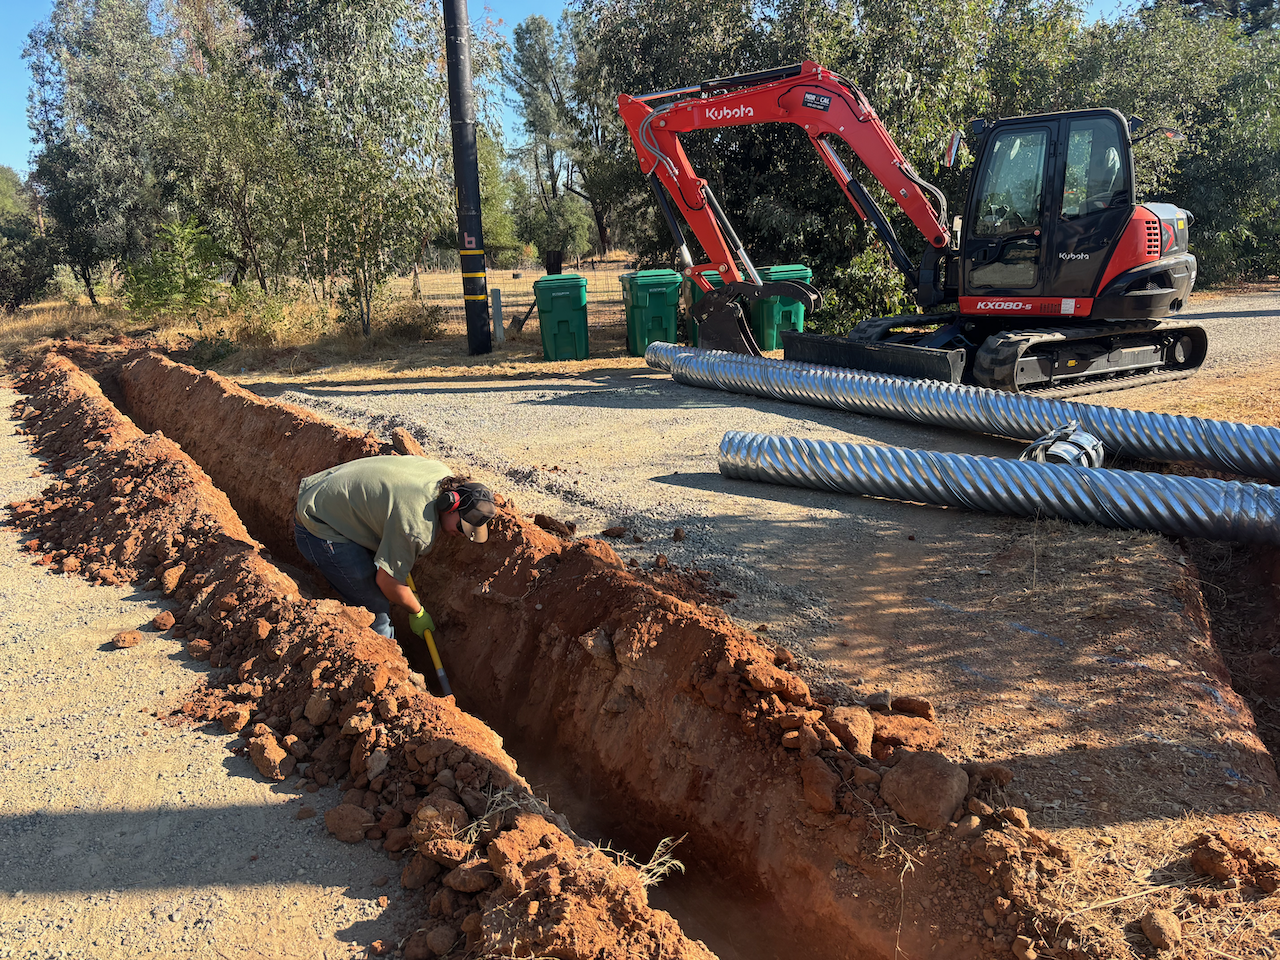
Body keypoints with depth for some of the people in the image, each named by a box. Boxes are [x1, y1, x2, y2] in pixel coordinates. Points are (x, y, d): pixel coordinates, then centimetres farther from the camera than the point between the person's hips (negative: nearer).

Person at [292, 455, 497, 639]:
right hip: (319, 531, -10)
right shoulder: (417, 527, -33)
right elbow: (388, 581, -22)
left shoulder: (445, 474, -7)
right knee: (375, 610, -9)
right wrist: (417, 613, -3)